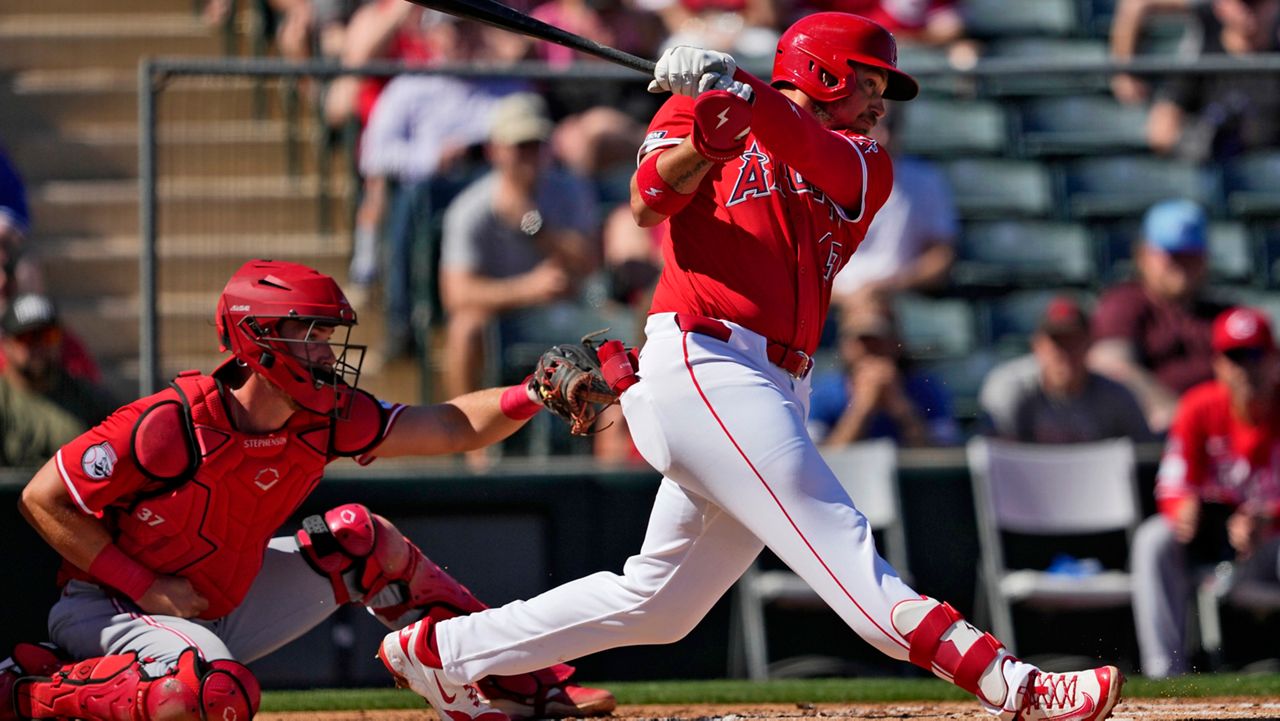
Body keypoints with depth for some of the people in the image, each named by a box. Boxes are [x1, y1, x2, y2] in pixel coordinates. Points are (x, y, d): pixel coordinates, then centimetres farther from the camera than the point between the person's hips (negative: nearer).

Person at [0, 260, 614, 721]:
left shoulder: (325, 418, -8)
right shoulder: (169, 425, -27)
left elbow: (451, 429, -7)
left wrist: (532, 396, -26)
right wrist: (146, 587, -24)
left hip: (227, 603, 8)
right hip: (109, 605, -8)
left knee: (362, 541, 3)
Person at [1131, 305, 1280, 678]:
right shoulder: (1200, 407, -6)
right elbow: (1172, 487, -9)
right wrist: (1183, 509, -34)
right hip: (1210, 528, 2)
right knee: (1152, 539, -27)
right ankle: (1165, 671, -31)